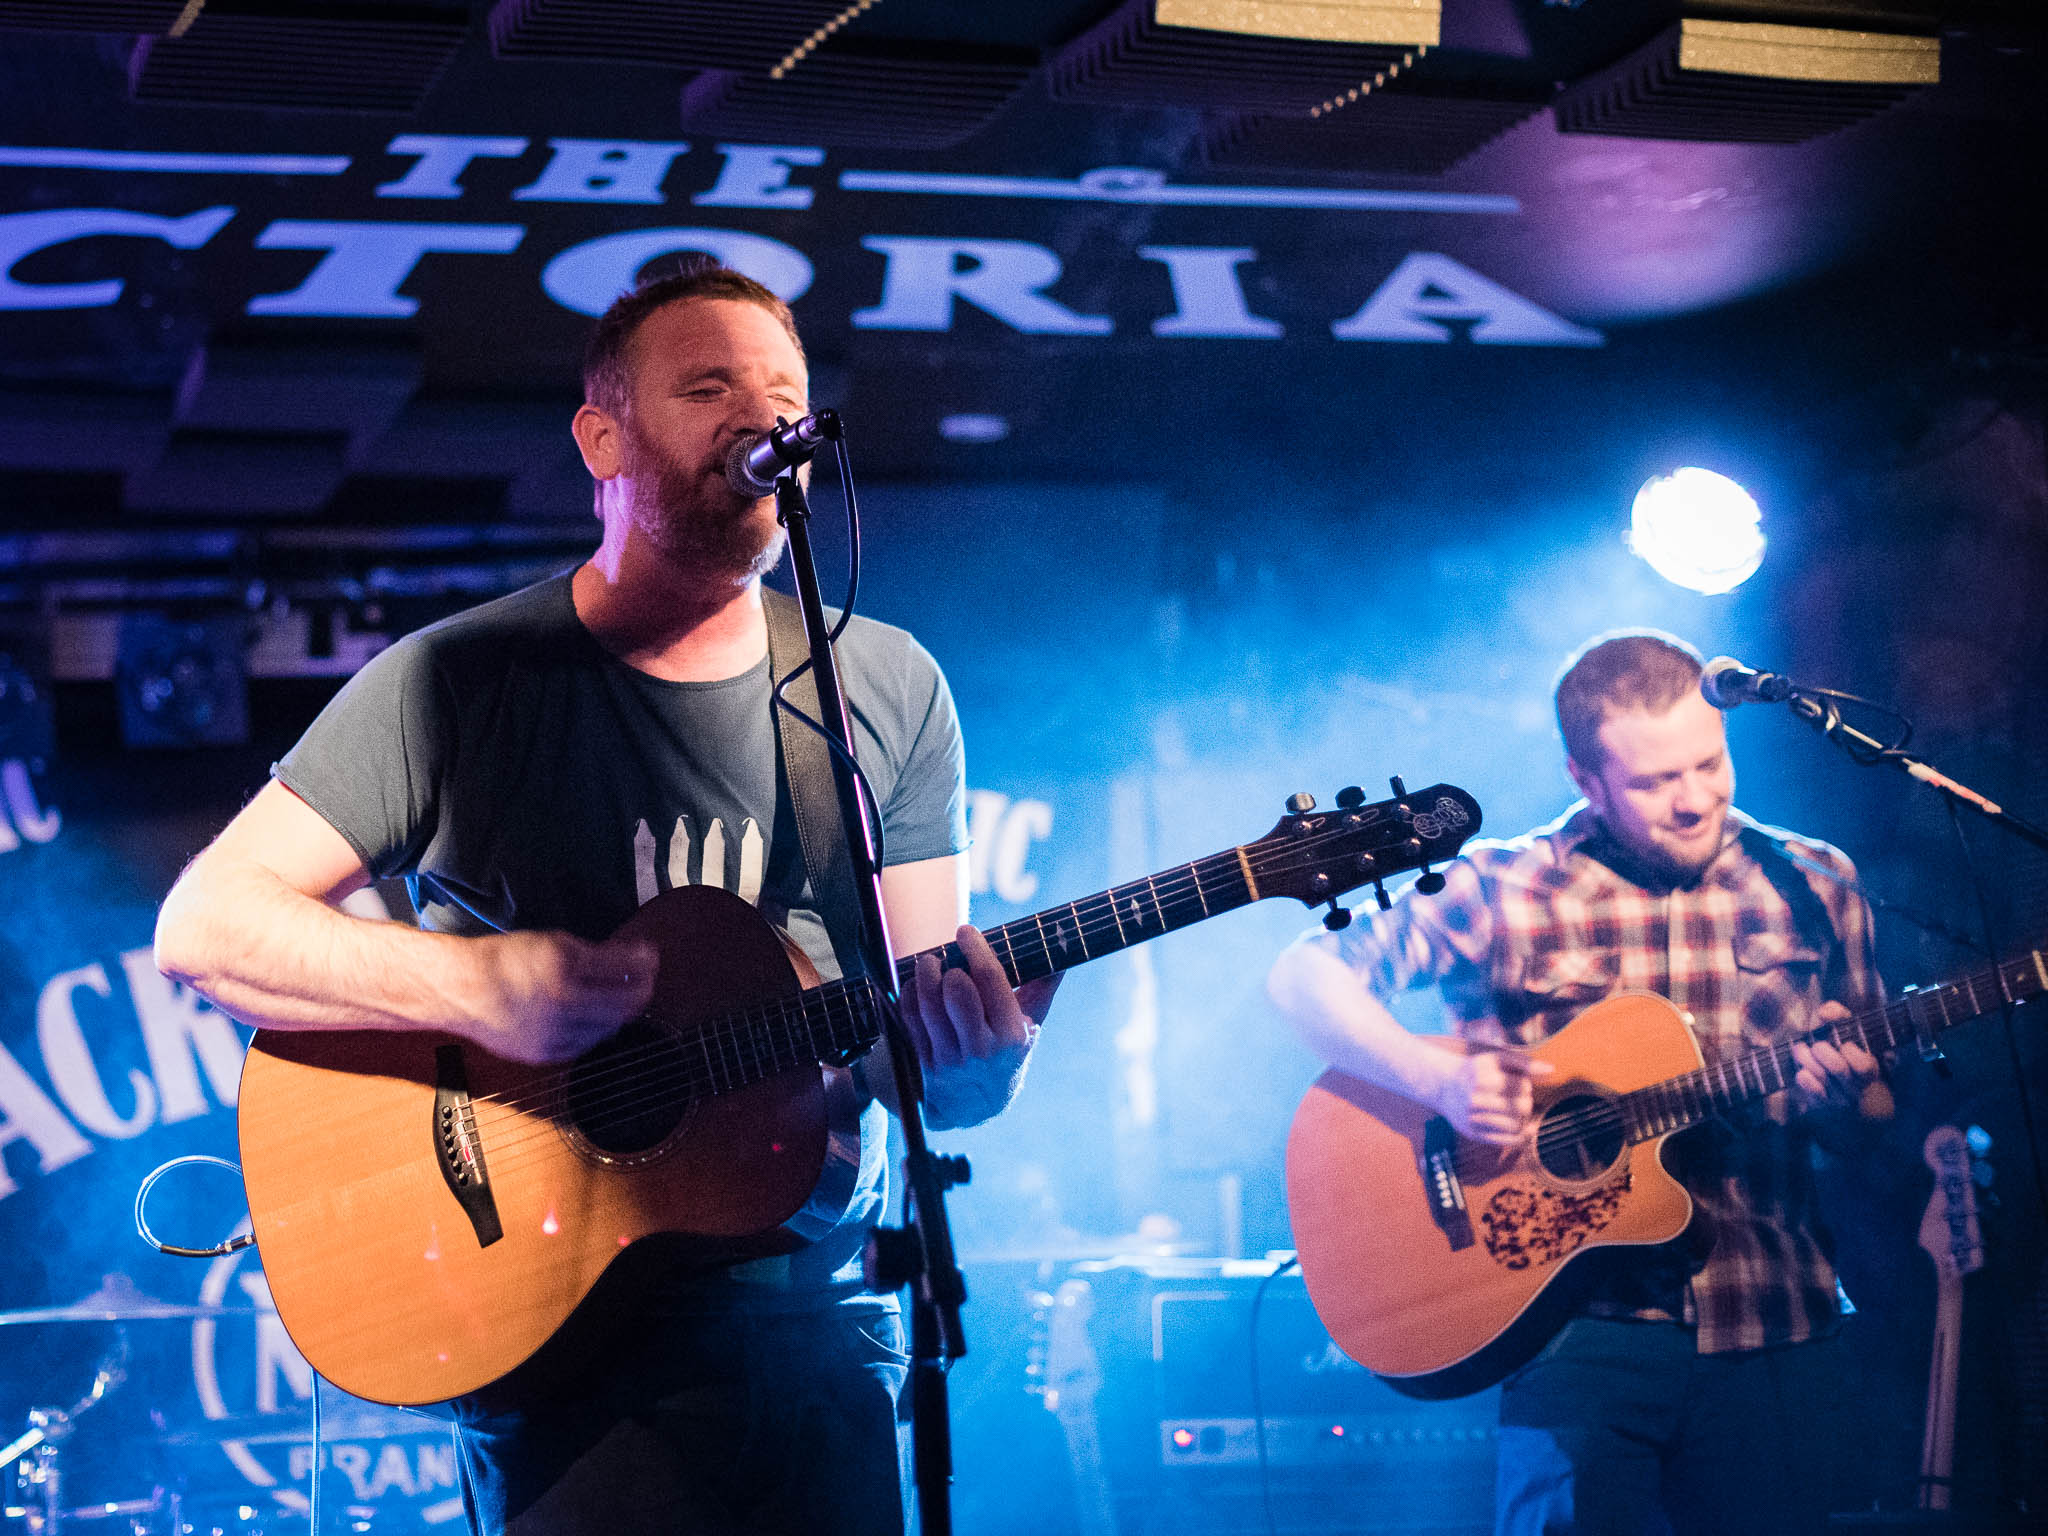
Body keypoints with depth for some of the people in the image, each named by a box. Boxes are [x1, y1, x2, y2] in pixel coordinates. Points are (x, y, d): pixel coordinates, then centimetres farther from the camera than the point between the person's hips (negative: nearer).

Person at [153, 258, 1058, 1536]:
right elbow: (206, 923, -4)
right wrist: (478, 984, -17)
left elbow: (921, 1054, 8)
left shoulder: (890, 691, 8)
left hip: (802, 1319, 4)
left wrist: (980, 1058, -16)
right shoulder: (462, 681, 0)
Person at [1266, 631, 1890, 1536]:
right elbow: (1302, 978, -3)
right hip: (1580, 1318, -3)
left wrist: (1841, 1100, -12)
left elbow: (1883, 1128, 13)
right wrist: (1437, 1079, -19)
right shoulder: (1504, 892, -2)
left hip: (1771, 1333, 3)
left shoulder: (1812, 888, 7)